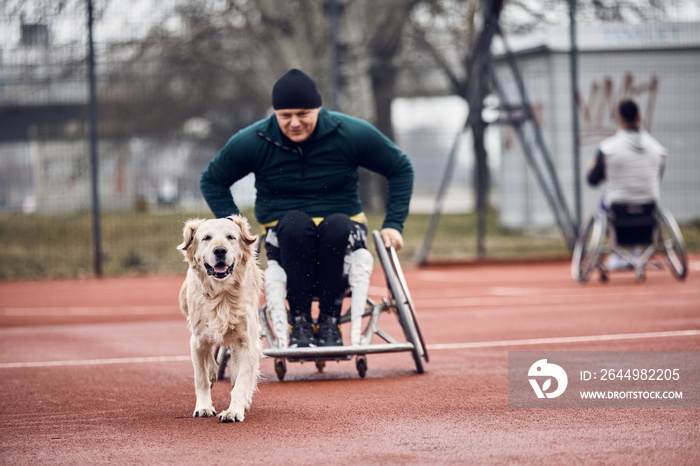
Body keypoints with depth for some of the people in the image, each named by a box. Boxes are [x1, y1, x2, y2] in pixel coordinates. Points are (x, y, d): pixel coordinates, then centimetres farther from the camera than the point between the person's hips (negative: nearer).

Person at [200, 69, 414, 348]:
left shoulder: (351, 134, -3)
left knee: (337, 224, -36)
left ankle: (330, 322, -26)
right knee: (295, 221, -35)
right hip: (285, 239, 0)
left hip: (341, 239, 0)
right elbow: (212, 181, 11)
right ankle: (299, 322, -30)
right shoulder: (252, 142, -2)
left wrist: (393, 224, -2)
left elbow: (401, 169, 8)